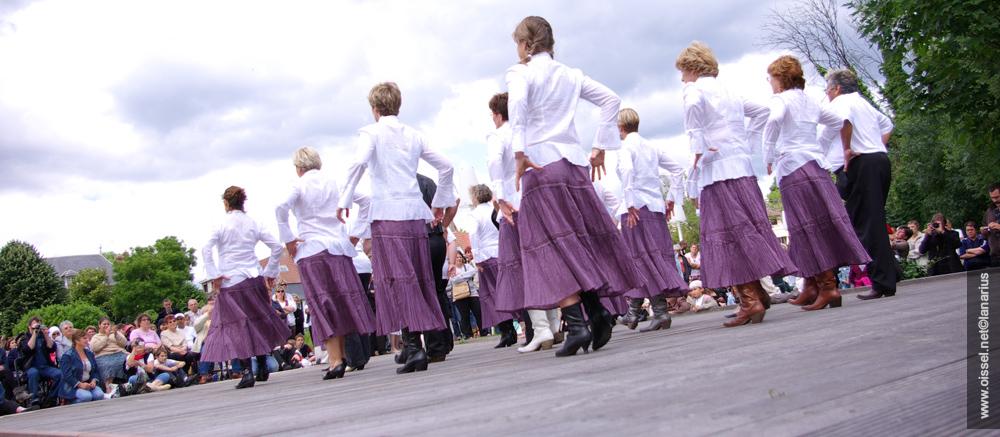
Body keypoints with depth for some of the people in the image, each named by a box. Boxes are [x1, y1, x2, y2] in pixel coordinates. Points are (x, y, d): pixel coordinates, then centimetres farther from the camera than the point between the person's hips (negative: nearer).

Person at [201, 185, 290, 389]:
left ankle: (247, 371, -8)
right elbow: (277, 247, 5)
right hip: (254, 279, 4)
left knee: (235, 325, 0)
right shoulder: (253, 224, 5)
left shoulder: (222, 225, -5)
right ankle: (262, 367, 21)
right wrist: (269, 273, 12)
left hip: (230, 281, -4)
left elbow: (206, 250, -16)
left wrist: (214, 275, -10)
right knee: (258, 320, 16)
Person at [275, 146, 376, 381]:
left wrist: (288, 239, -8)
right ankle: (342, 354, 16)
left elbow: (281, 208, -18)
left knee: (322, 304, -3)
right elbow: (364, 200, 13)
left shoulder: (299, 185, -2)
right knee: (343, 299, 11)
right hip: (338, 247, 3)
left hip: (310, 249, -3)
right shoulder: (334, 181, 10)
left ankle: (335, 360, -10)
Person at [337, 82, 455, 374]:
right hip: (416, 213, 5)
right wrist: (439, 203, 26)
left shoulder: (371, 132, 1)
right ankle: (414, 344, 11)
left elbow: (359, 163, -18)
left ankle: (413, 345, -17)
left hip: (387, 213, -5)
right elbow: (446, 167, 17)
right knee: (419, 277, 9)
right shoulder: (413, 135, 16)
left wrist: (345, 200, -9)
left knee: (397, 279, -8)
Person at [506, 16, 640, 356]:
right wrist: (600, 147, 15)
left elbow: (517, 103, -21)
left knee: (553, 246, -7)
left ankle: (577, 325, -15)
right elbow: (611, 99, 14)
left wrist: (520, 153, -22)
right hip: (574, 162, 5)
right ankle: (597, 311, 0)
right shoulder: (570, 75, 17)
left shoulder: (519, 73, 0)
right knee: (582, 240, 10)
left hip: (540, 166, -5)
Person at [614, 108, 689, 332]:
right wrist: (671, 199, 18)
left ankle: (660, 311, -14)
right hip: (657, 207, 7)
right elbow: (678, 169, 18)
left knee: (642, 257, -6)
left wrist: (630, 204, -20)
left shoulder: (626, 146, -3)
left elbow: (627, 170, -23)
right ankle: (633, 313, 10)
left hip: (637, 207, -7)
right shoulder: (651, 147, 16)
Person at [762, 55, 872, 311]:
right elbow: (838, 122, 29)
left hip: (793, 169, -7)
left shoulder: (780, 100, -3)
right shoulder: (810, 102, 19)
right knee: (822, 224, 8)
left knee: (808, 229, -7)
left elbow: (775, 120, -25)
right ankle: (812, 286, 14)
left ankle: (828, 287, -9)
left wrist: (768, 157, -16)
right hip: (816, 164, 7)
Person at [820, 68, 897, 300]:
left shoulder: (840, 102, -1)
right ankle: (889, 276, 12)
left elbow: (844, 120, -24)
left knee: (866, 223, -9)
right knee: (875, 221, 13)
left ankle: (882, 282, -13)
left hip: (859, 163, -9)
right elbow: (887, 124, 39)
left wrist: (847, 150, -16)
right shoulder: (864, 103, 27)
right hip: (881, 159, 9)